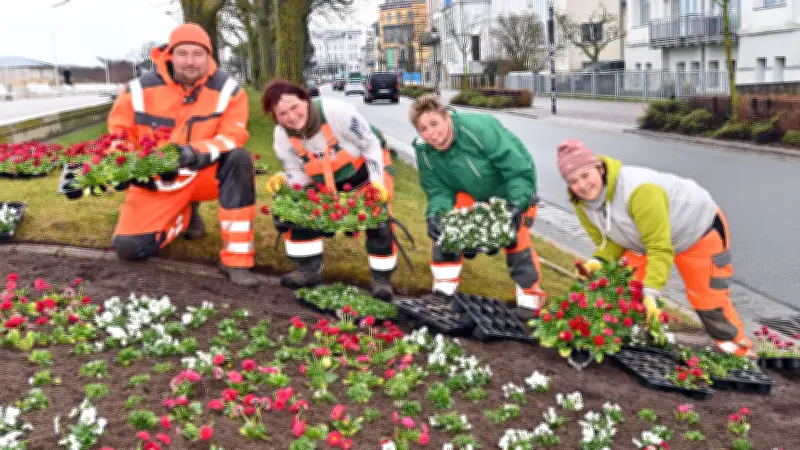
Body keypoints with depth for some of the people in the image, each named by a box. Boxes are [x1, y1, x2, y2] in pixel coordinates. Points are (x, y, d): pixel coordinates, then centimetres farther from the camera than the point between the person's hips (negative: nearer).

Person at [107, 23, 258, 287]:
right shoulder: (141, 89, -11)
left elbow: (232, 137, -18)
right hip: (158, 182, 1)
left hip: (205, 174, -1)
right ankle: (185, 214, 19)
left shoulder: (227, 89, -14)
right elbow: (119, 134, 0)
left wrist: (197, 152, -36)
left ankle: (236, 259, -28)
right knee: (127, 247, -13)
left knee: (239, 160, -34)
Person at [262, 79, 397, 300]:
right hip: (326, 180, 4)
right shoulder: (282, 137, -18)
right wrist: (284, 180, -34)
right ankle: (310, 269, 5)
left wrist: (377, 181, -29)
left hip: (366, 168, -4)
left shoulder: (335, 110, -34)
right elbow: (300, 173, -11)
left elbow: (371, 144, -23)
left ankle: (382, 277, -1)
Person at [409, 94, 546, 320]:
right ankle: (443, 290, 2)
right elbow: (439, 190, -14)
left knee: (515, 240, -14)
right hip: (470, 193, 5)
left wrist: (517, 204, -43)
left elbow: (520, 168, -35)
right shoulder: (424, 150, -20)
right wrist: (435, 214, -33)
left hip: (511, 191, -5)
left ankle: (530, 297, 6)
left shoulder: (481, 128, -39)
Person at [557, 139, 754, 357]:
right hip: (647, 239, 7)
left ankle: (739, 353, 18)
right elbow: (609, 240, -7)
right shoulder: (582, 204, -17)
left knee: (707, 298, -2)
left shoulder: (638, 190, -41)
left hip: (699, 229, -7)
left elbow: (660, 249, -37)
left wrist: (650, 292, -43)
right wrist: (598, 261, -28)